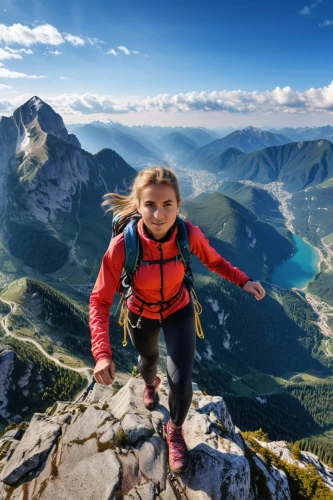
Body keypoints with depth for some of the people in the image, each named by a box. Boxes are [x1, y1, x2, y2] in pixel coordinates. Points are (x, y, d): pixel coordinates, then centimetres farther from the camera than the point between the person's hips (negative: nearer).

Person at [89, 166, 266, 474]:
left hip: (178, 310, 0)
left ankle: (175, 431, 30)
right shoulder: (122, 247, -36)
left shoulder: (189, 234, -30)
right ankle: (151, 384, 70)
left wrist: (243, 281, -22)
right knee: (149, 360, 29)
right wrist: (102, 353, -37)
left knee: (181, 383, -7)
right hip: (141, 314, 0)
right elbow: (100, 301, -27)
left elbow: (213, 260, -8)